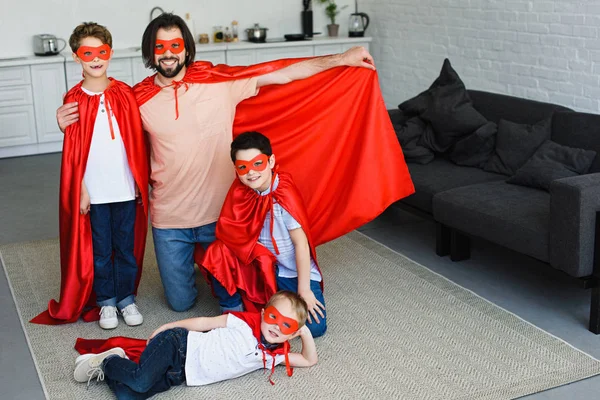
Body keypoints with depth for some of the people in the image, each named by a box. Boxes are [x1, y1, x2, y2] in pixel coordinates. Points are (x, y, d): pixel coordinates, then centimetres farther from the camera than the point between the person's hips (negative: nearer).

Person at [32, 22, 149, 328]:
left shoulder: (125, 94, -1)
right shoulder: (74, 100, -4)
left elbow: (137, 142, 4)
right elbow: (73, 150, -2)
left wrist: (141, 182, 3)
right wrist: (81, 190, -5)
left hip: (126, 188, 1)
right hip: (94, 191, -1)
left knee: (127, 246, 11)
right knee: (100, 249, 11)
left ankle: (126, 298, 27)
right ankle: (106, 301, 26)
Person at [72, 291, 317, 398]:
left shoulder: (274, 356, 4)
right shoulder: (246, 322, -9)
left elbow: (310, 360, 8)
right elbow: (205, 323, -3)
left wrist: (306, 333, -7)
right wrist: (166, 327, 1)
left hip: (179, 374, 4)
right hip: (178, 344, -4)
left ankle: (111, 365, 10)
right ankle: (107, 362, 0)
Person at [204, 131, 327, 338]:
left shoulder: (285, 196, -22)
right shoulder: (239, 191, -10)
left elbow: (301, 243, -19)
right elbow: (227, 230, -8)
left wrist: (304, 290, -17)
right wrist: (259, 253, -24)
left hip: (293, 271, -2)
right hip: (258, 267, 3)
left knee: (314, 326, -18)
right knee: (219, 252, -23)